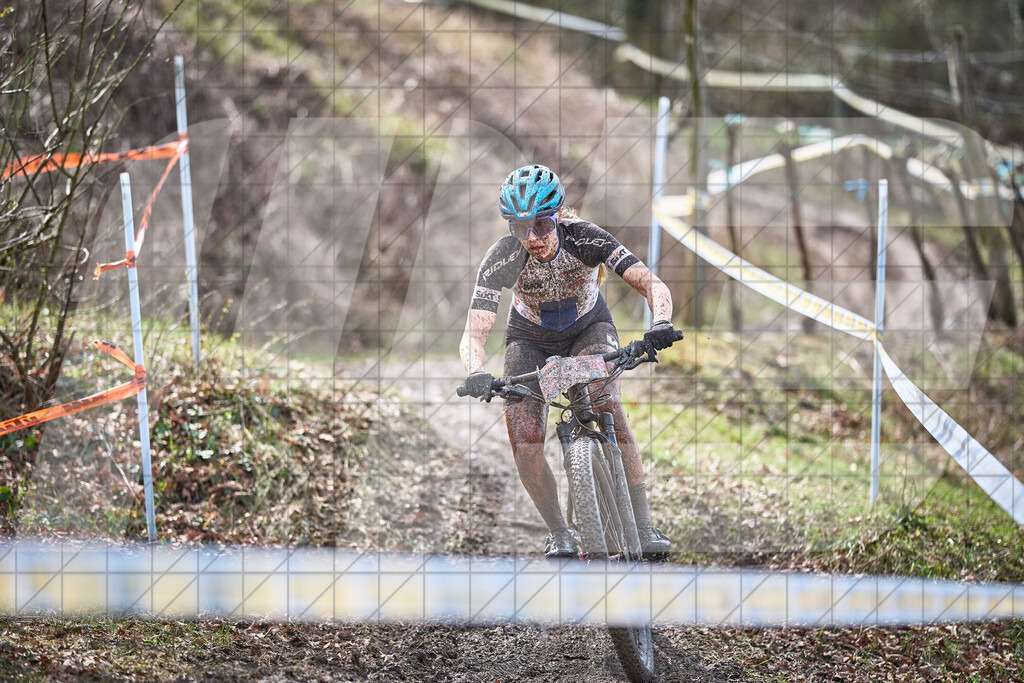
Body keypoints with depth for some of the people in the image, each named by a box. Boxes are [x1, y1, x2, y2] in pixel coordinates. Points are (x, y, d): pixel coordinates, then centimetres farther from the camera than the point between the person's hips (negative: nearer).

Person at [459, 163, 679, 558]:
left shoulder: (584, 239, -32)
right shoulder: (504, 257, -31)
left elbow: (652, 285, -38)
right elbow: (474, 333, -36)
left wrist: (661, 323, -59)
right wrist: (476, 374, -58)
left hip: (589, 327, -1)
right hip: (530, 339, 1)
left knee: (610, 411, -26)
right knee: (524, 440, -17)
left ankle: (643, 526, -21)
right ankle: (558, 533, 2)